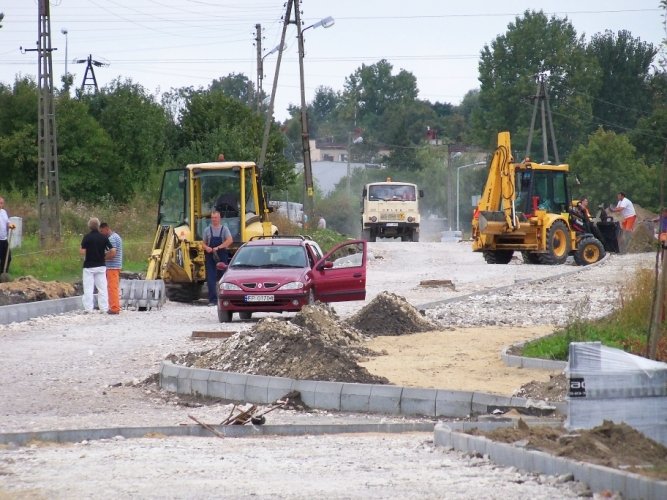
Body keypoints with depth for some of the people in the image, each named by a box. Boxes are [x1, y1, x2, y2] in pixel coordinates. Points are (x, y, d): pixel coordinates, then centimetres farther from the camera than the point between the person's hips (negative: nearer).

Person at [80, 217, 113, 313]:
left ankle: (88, 308, -3)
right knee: (102, 288, 8)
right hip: (101, 266, 3)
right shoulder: (103, 237, -1)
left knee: (88, 288, 1)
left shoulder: (87, 237, -10)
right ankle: (104, 308, 8)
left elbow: (82, 252, -15)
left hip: (89, 266, -3)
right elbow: (113, 251, -4)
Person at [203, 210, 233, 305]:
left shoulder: (224, 229, 1)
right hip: (210, 256, 2)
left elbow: (230, 240, -15)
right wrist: (206, 248, -9)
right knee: (210, 278, -6)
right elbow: (204, 243, 16)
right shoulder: (207, 230, 9)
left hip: (222, 256, -2)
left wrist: (218, 248, -22)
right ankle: (212, 299, -6)